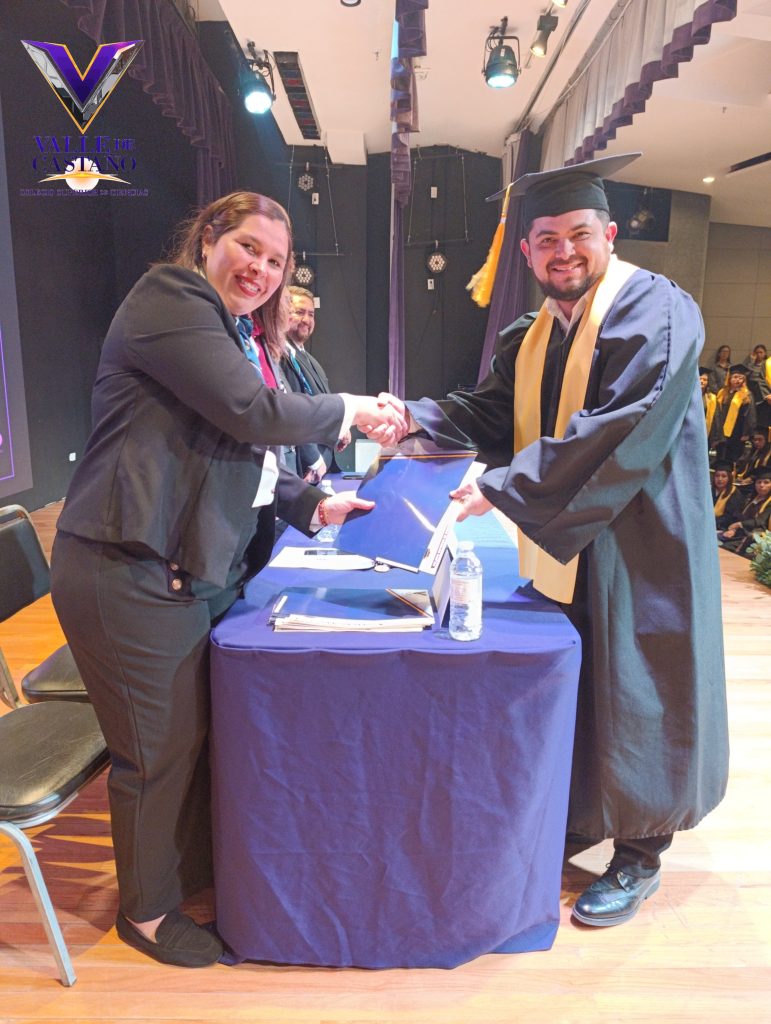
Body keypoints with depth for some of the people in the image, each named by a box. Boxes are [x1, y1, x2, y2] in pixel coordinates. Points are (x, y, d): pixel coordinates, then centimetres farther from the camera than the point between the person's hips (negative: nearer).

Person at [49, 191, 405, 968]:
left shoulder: (228, 329, 20)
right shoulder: (169, 300, -10)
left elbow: (237, 457, 19)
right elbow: (252, 411, -22)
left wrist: (309, 505, 7)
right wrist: (346, 411, -7)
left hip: (192, 573, 9)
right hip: (130, 576, -9)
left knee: (200, 731, 19)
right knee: (158, 749, 6)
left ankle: (194, 871, 42)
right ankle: (146, 912, 30)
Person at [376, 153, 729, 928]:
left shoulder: (656, 312, -13)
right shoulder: (531, 337, 13)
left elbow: (622, 431, -24)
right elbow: (491, 412, 3)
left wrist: (505, 487, -25)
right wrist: (416, 417, -15)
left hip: (638, 547, -6)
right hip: (562, 546, 7)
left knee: (632, 697, 5)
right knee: (572, 692, 15)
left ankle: (639, 855, 26)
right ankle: (579, 816, 36)